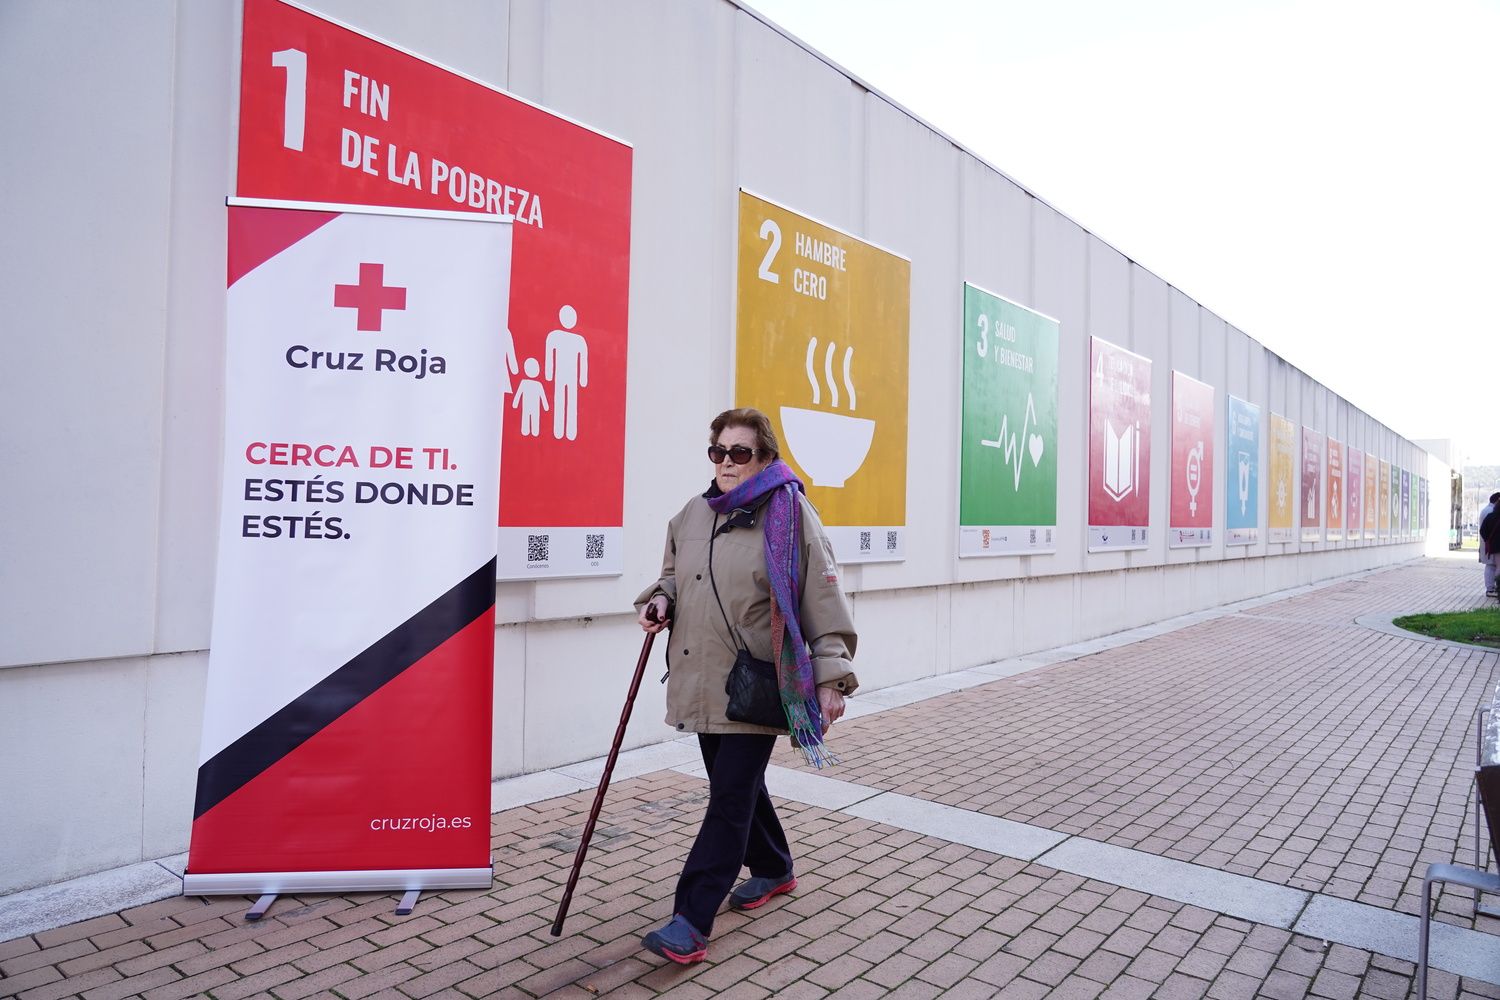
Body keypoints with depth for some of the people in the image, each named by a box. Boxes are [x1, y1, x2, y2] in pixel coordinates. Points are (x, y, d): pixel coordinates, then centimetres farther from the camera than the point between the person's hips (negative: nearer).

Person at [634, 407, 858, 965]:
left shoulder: (790, 516, -10)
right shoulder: (692, 515, 9)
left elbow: (823, 601, -10)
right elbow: (673, 576, 24)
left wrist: (830, 677, -14)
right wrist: (661, 600, 1)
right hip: (703, 682, 7)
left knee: (731, 798, -4)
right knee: (737, 786, 19)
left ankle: (691, 922, 3)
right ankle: (773, 869, 43)